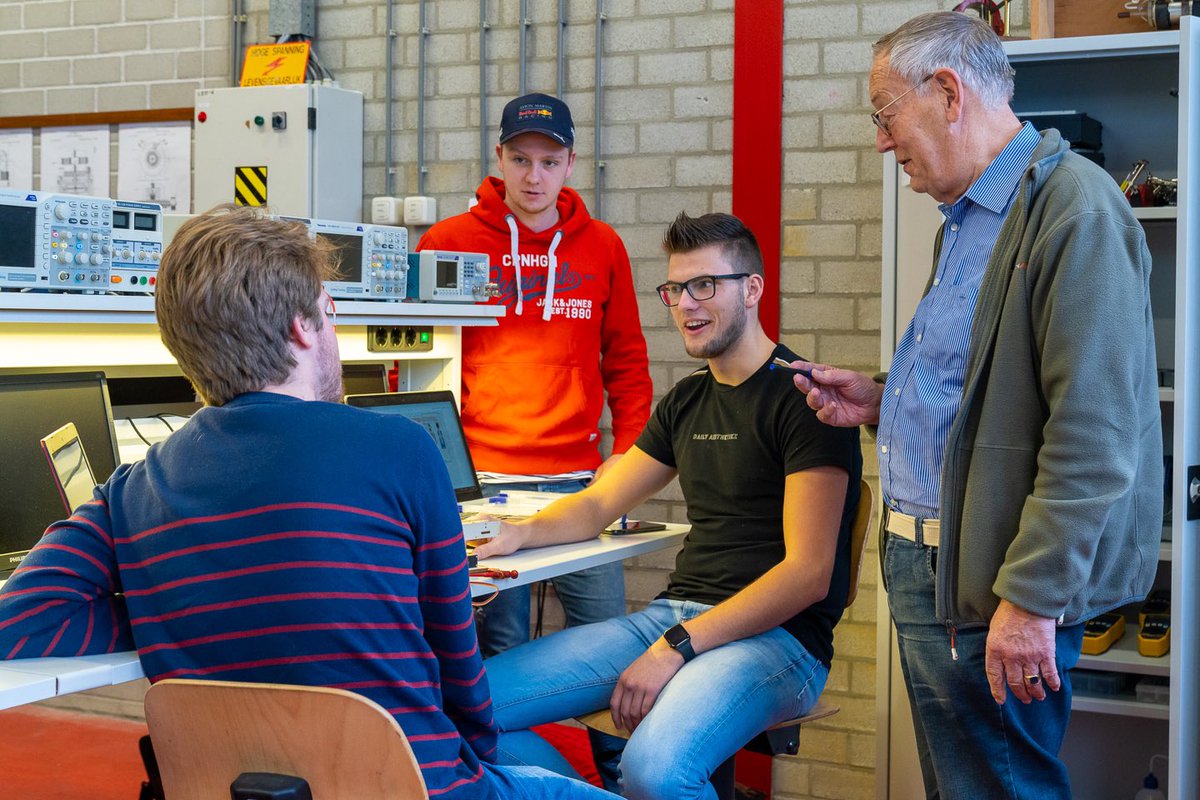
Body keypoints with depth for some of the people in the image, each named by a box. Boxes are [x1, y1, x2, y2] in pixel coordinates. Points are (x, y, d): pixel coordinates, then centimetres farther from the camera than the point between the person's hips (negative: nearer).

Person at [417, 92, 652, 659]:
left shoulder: (602, 246, 10)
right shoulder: (449, 241, 3)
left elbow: (626, 359, 14)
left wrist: (628, 451, 5)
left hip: (579, 478, 2)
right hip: (481, 478, -2)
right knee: (500, 644, 0)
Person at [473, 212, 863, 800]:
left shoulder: (799, 396, -7)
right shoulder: (687, 402, 18)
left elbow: (808, 573, -15)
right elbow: (599, 505, 22)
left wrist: (676, 648, -20)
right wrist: (516, 533, 0)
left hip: (775, 636, -7)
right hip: (672, 616, 7)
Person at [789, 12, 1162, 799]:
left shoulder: (1074, 207, -16)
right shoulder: (966, 219, 16)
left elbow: (1092, 434, -22)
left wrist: (1031, 600, -23)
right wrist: (884, 400, 11)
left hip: (988, 593, -10)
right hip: (928, 562, 10)